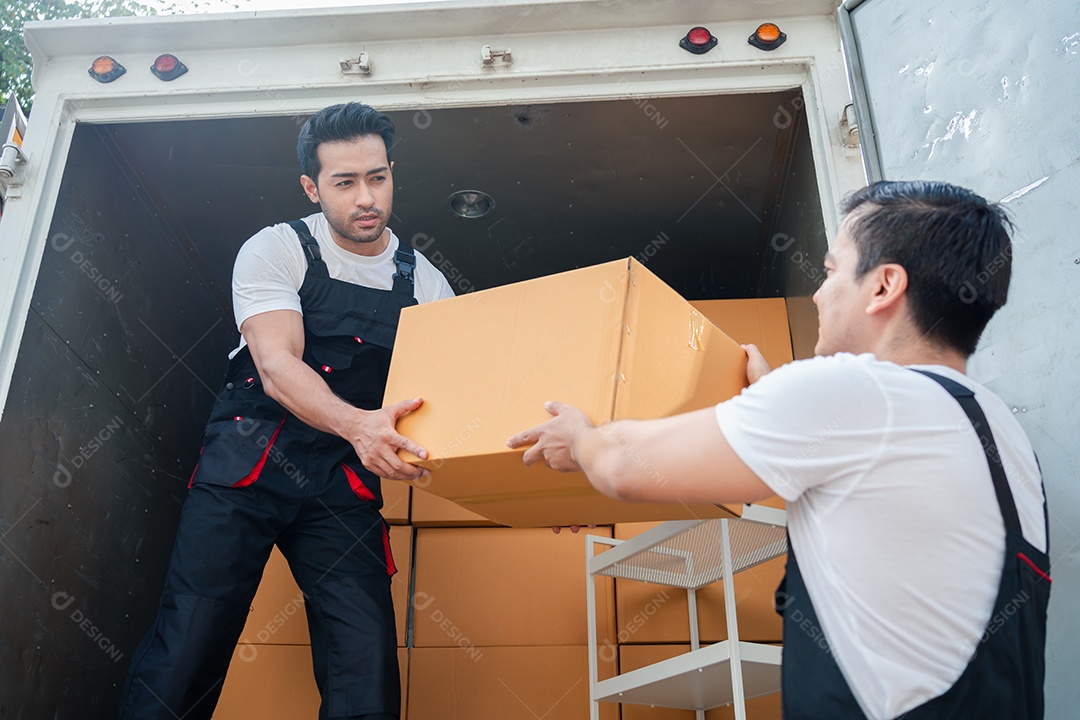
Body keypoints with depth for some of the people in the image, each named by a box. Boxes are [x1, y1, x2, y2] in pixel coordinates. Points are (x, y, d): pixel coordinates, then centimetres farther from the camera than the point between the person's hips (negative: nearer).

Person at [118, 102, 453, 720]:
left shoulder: (425, 284, 6)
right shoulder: (277, 250, -2)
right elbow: (277, 366, -16)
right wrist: (358, 424, -37)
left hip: (346, 483, 2)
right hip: (249, 460, -2)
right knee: (191, 640, -11)